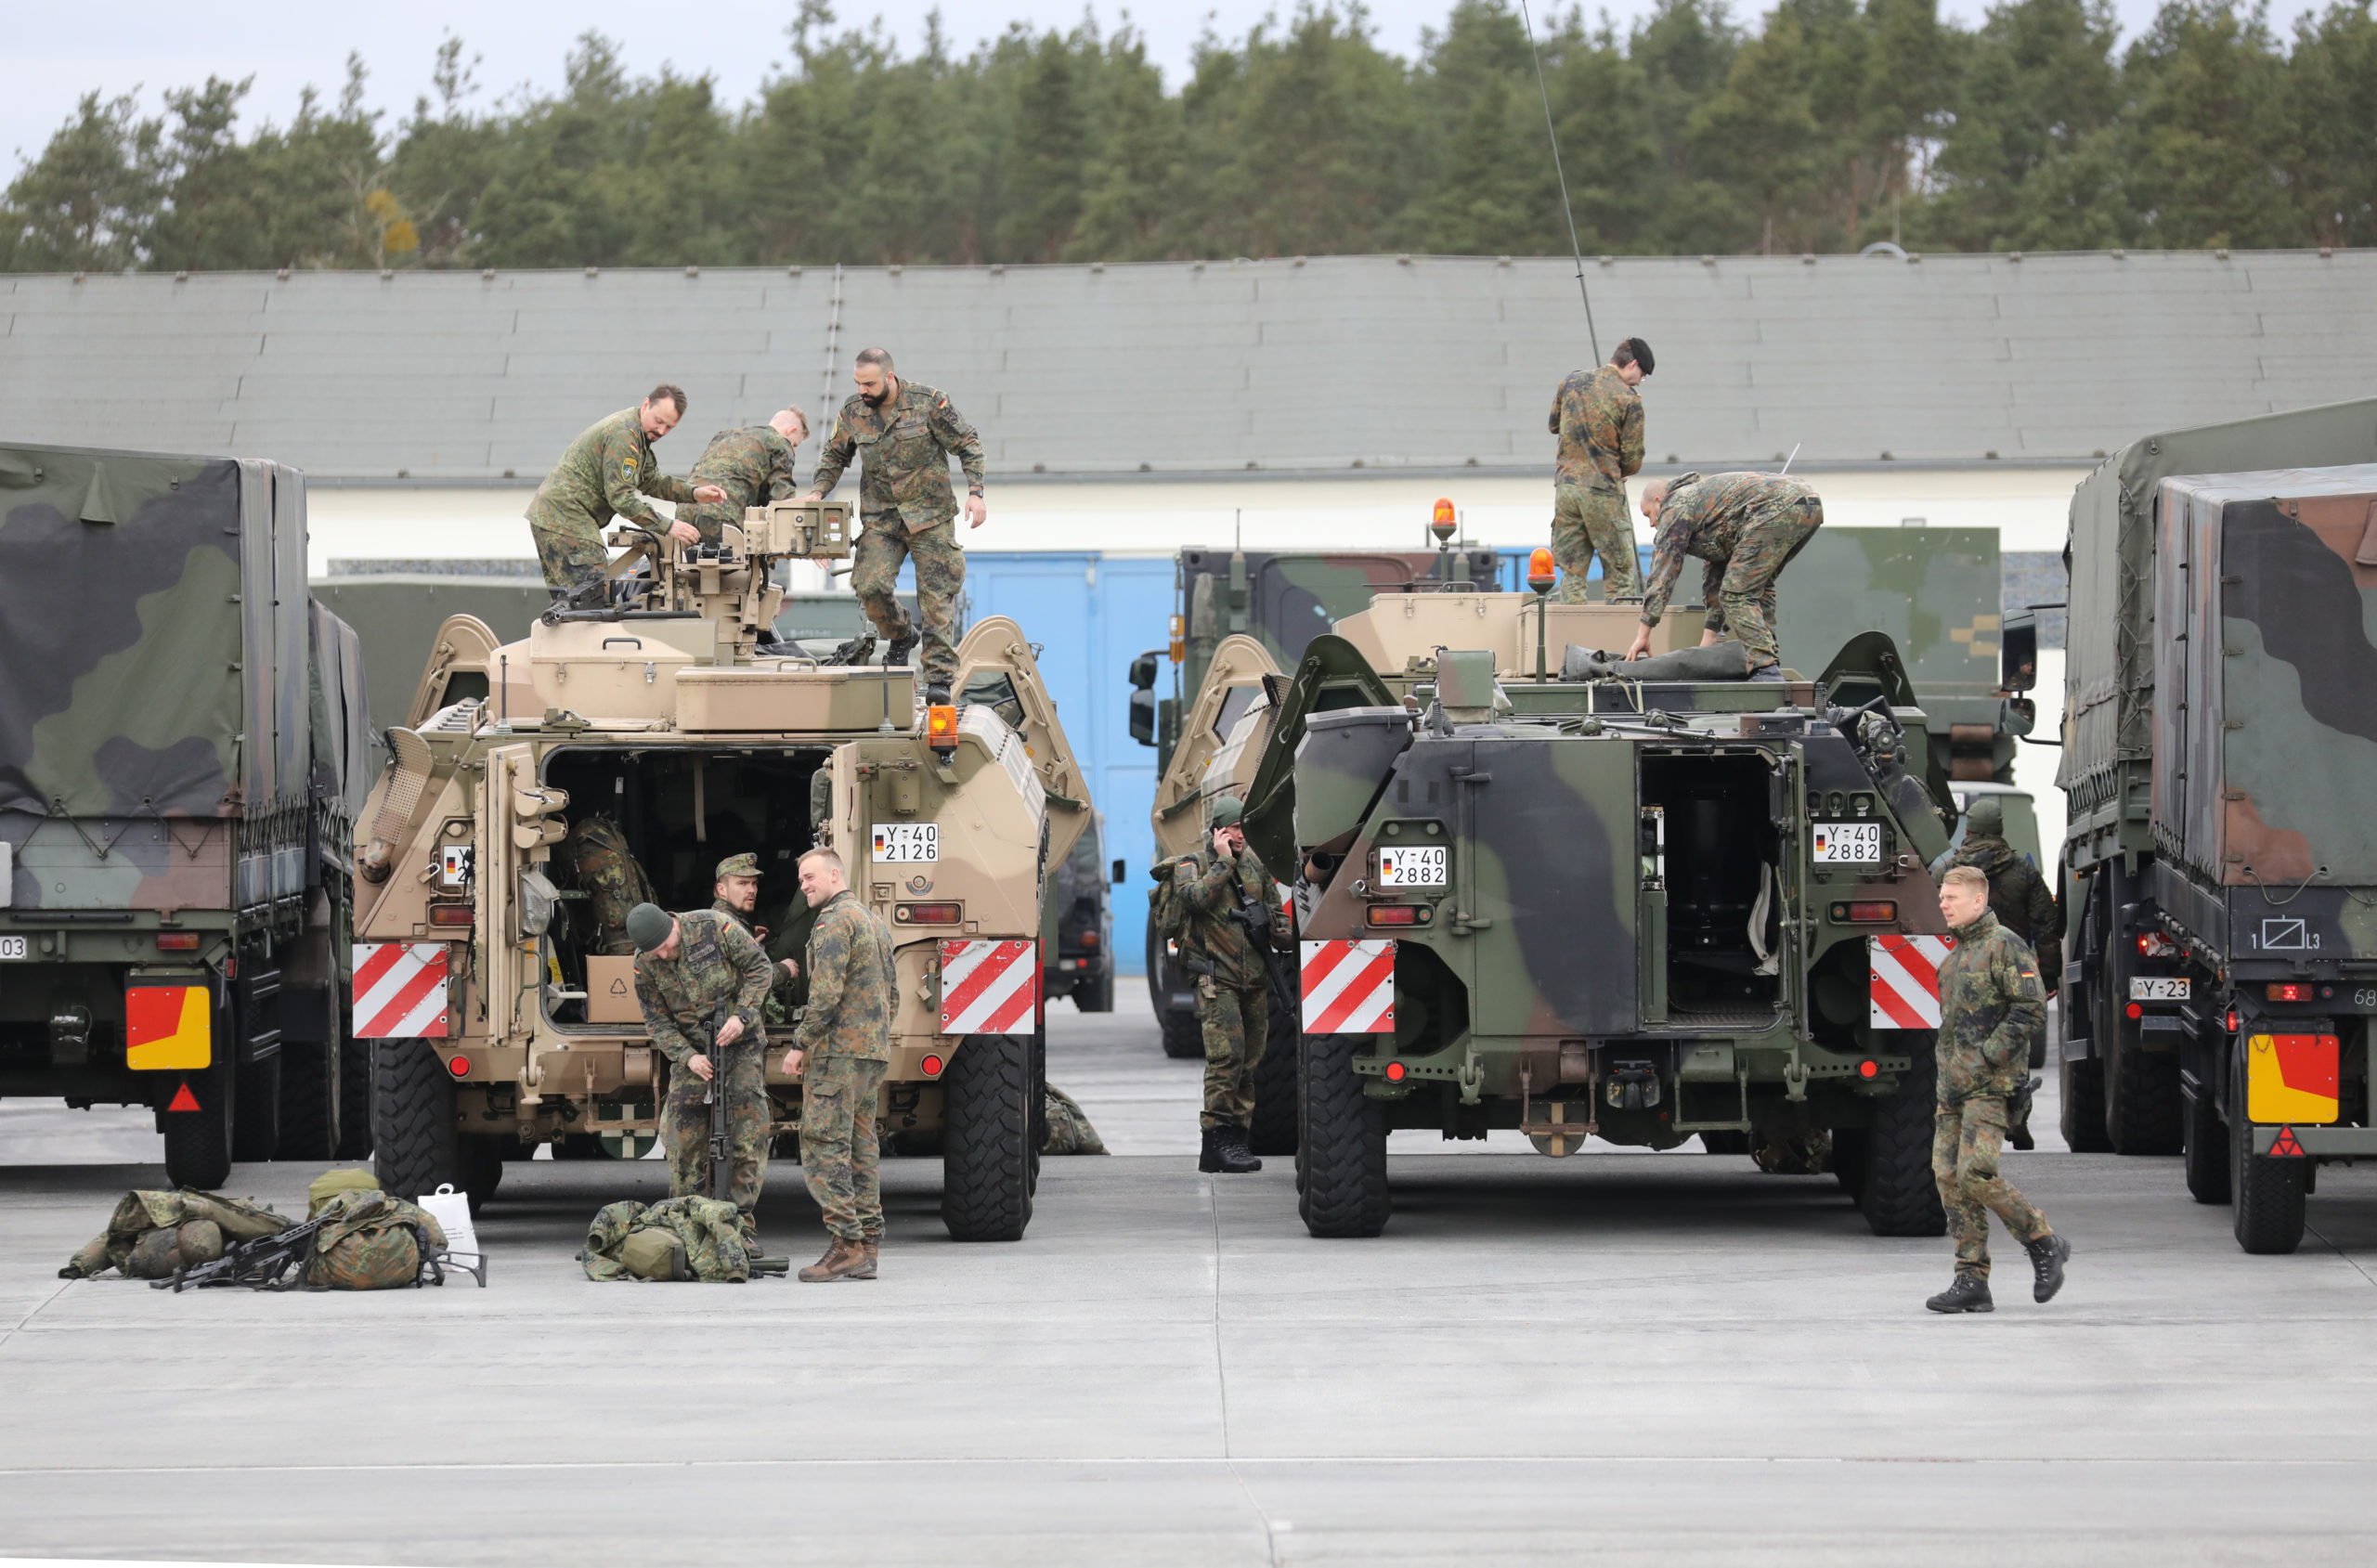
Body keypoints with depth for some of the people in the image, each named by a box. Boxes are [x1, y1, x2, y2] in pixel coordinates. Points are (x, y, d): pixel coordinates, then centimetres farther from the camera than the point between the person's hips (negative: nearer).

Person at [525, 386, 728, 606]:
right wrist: (667, 527, -21)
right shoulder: (624, 435, -18)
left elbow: (650, 481, 25)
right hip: (566, 519, -11)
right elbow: (621, 497, -21)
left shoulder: (636, 434, 17)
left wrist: (694, 493, 10)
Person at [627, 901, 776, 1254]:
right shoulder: (645, 965, -10)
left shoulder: (714, 927, -18)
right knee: (684, 1136, -3)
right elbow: (657, 1021, -3)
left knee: (748, 1132, -8)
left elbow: (759, 967, -9)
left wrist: (742, 1016, -20)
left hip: (741, 1042, -2)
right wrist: (688, 1057, -17)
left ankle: (743, 1222, -6)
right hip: (692, 1049, 2)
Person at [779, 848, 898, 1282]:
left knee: (824, 1146, -10)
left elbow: (826, 992, -19)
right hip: (875, 1051, 10)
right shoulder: (874, 921, 19)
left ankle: (845, 1244, -16)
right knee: (860, 1146, 10)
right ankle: (868, 1243, 8)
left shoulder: (835, 921, -12)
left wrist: (800, 1045, -12)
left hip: (838, 1049, -10)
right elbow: (891, 989, 24)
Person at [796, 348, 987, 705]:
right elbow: (834, 457, 17)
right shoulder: (853, 413, 2)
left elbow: (968, 445, -2)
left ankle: (940, 676, -5)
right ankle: (899, 638, 17)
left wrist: (974, 493, -12)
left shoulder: (928, 403, -9)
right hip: (880, 518, 3)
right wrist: (818, 491, 1)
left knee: (937, 595, -7)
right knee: (871, 586, -14)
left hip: (930, 515, -3)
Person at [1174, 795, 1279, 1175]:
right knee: (1226, 1057, -17)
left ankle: (1236, 1140, 11)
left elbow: (1276, 909, 25)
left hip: (1256, 981, 6)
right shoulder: (1192, 865, 0)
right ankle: (1218, 1140, -17)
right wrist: (1224, 862, -15)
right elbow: (1195, 899, -20)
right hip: (1217, 980, -6)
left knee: (1249, 1062, 6)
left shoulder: (1256, 866, 14)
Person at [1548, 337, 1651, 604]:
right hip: (1603, 492, -5)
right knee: (1620, 573, 2)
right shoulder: (1629, 399, -7)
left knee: (1571, 572, 7)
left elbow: (1554, 424, 22)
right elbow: (1632, 459, -4)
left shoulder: (1572, 382, 7)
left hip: (1566, 486, 5)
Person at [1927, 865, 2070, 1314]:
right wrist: (1946, 1075, 16)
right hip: (1953, 1087, 9)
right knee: (1949, 1176, 1)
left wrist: (1986, 1058, -17)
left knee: (1976, 1174, -17)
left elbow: (2032, 1007, -15)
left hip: (1990, 1083, -9)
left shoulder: (2005, 947, -8)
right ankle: (1972, 1281, 3)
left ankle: (2043, 1243, 0)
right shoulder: (1955, 955, 19)